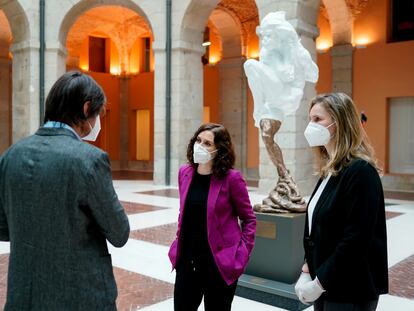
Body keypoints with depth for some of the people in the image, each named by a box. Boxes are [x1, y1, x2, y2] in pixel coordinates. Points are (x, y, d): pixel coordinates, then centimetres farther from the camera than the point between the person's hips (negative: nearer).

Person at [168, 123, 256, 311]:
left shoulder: (231, 178, -13)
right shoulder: (184, 172, 1)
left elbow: (249, 218, -4)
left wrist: (243, 252, -10)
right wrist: (179, 241, 12)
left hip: (219, 261, -4)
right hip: (187, 259, 4)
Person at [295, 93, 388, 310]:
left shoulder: (360, 171, -18)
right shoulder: (330, 171, 8)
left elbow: (356, 240, -22)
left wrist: (319, 283, -17)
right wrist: (307, 272, 3)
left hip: (350, 291, -8)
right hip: (326, 286, 8)